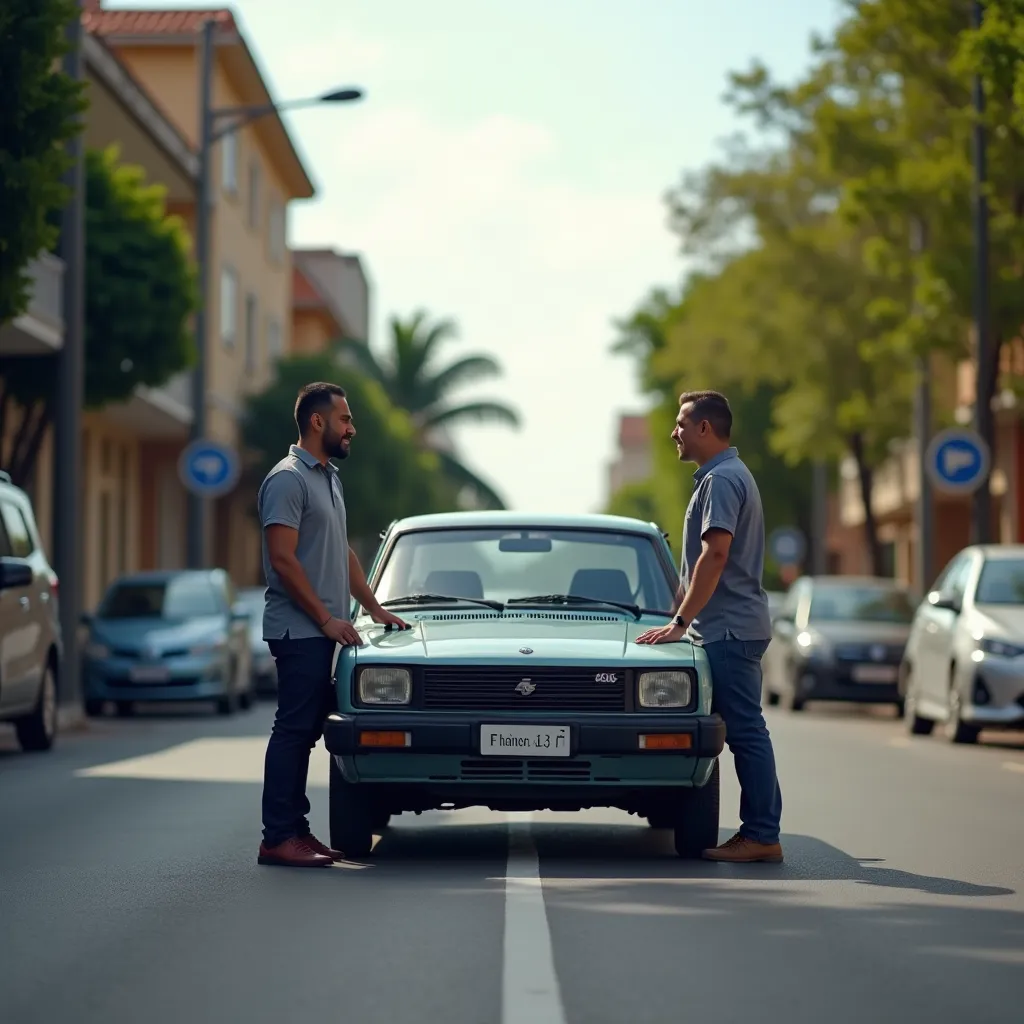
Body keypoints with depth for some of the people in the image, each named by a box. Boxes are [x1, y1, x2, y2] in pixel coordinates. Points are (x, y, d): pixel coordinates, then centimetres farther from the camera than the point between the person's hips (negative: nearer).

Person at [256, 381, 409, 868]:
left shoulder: (330, 478, 19)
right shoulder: (288, 479, -12)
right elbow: (283, 559, -18)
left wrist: (374, 608, 21)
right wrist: (327, 618, -17)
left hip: (322, 630, 9)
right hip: (298, 630, -9)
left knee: (305, 730, 10)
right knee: (294, 728, -9)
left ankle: (295, 830, 13)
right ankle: (278, 838, -8)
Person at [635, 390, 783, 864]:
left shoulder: (721, 480, -13)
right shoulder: (729, 475, 20)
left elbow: (715, 555, -22)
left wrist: (681, 622, -21)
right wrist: (685, 616, 27)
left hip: (729, 629, -10)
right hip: (732, 628, 10)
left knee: (745, 731, -8)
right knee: (745, 731, 10)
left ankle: (761, 835, -7)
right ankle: (759, 832, 12)